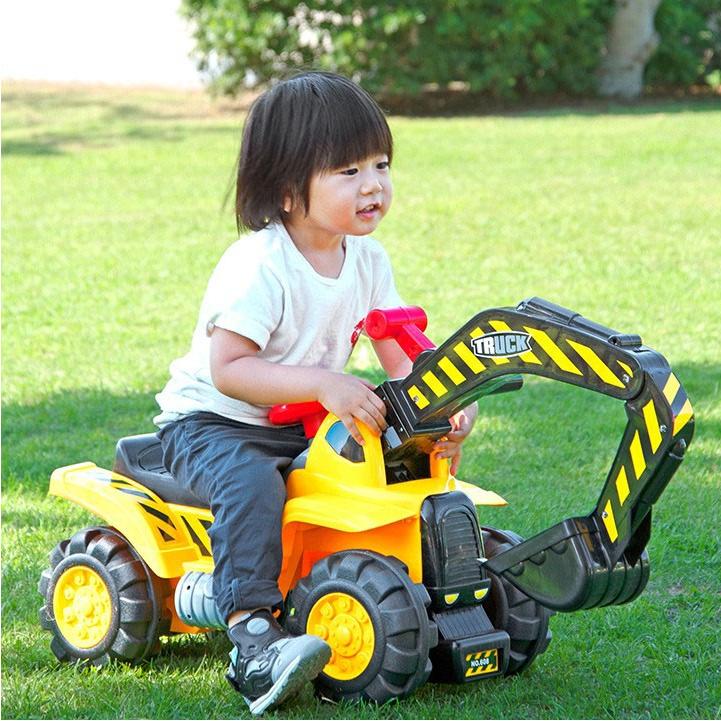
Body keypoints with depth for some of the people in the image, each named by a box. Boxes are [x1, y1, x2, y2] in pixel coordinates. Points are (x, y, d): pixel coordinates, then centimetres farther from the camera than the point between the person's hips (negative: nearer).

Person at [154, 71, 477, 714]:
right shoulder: (258, 265, -24)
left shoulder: (367, 260, 0)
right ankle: (252, 637, -43)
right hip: (210, 422, -7)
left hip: (305, 428, 7)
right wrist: (321, 383, -39)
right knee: (252, 482, -36)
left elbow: (400, 357, -1)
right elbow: (227, 368, -29)